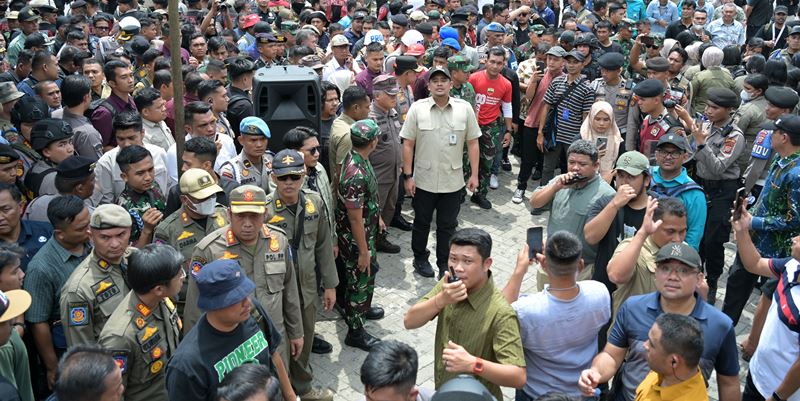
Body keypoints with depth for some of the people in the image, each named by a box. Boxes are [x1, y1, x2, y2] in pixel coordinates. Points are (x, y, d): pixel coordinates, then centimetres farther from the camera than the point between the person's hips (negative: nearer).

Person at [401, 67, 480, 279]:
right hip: (424, 180, -1)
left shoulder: (465, 108, -3)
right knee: (421, 223, 15)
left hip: (453, 181, 1)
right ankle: (420, 259, 35)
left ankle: (444, 264, 28)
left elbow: (472, 143, 2)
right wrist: (408, 176, -6)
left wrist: (474, 174, 0)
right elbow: (408, 144, -3)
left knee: (447, 226, 12)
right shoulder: (417, 108, -6)